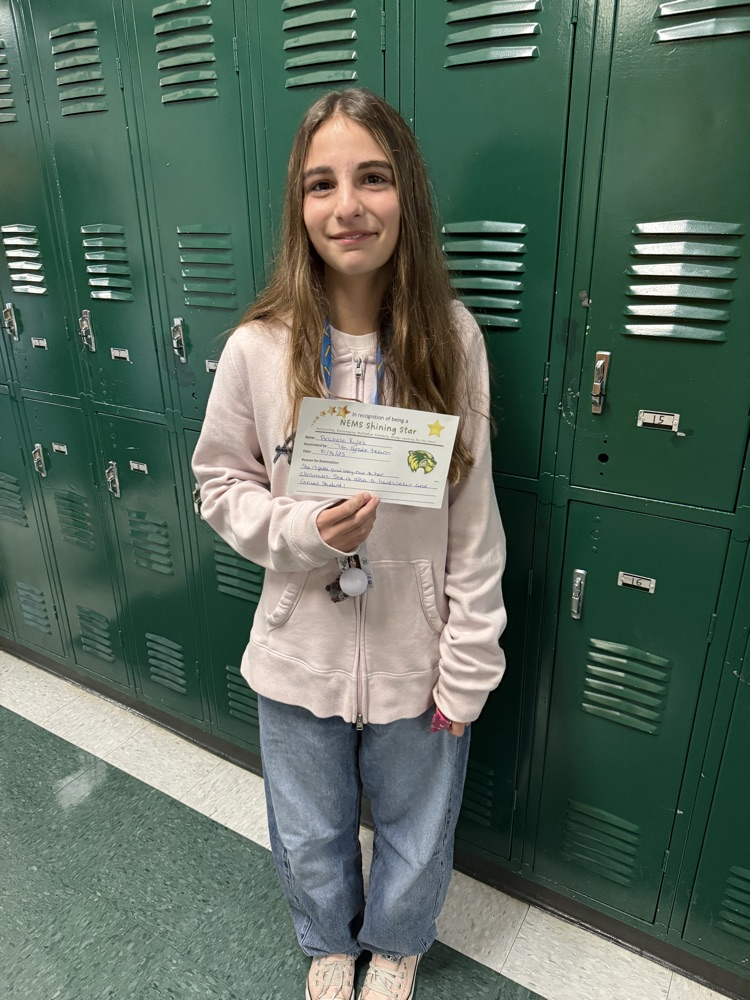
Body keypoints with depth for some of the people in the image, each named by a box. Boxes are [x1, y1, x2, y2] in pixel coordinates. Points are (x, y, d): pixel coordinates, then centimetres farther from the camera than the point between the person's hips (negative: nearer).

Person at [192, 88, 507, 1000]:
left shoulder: (452, 338, -13)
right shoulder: (258, 349, -14)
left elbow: (474, 522, -9)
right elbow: (222, 485, -1)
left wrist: (466, 672, -6)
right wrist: (302, 530, -22)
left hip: (416, 661, 0)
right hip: (301, 658, 1)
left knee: (417, 839, 24)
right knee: (310, 839, 26)